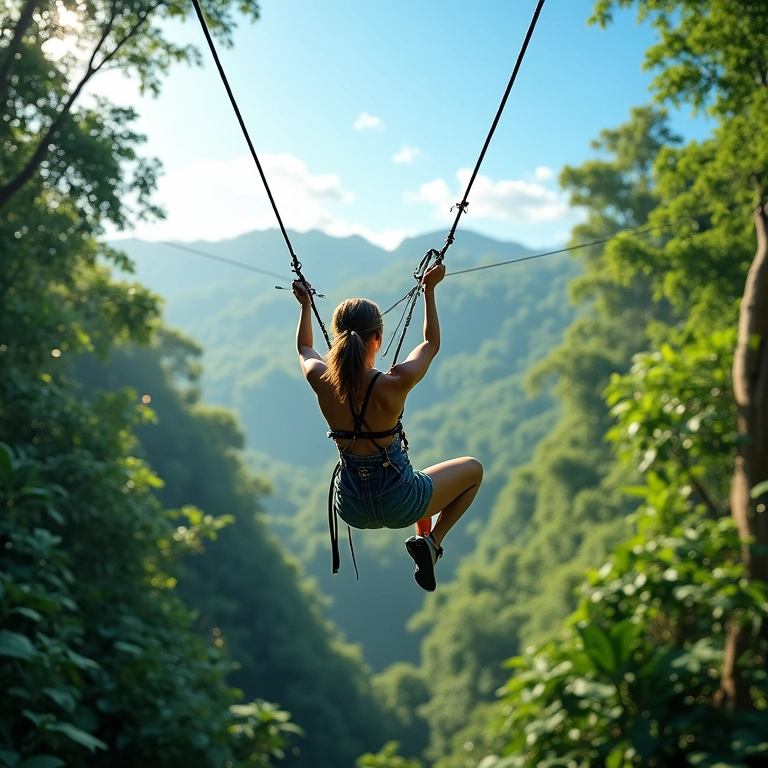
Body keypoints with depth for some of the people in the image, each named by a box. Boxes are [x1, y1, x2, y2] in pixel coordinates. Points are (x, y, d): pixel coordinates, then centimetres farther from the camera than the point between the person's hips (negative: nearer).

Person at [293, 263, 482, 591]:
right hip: (396, 505, -6)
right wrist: (429, 290, 7)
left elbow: (304, 348, 11)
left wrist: (306, 305, 25)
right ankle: (432, 541, 7)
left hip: (351, 508, 6)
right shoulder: (394, 383, -26)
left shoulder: (321, 381, -16)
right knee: (473, 469, 21)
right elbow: (431, 343, -4)